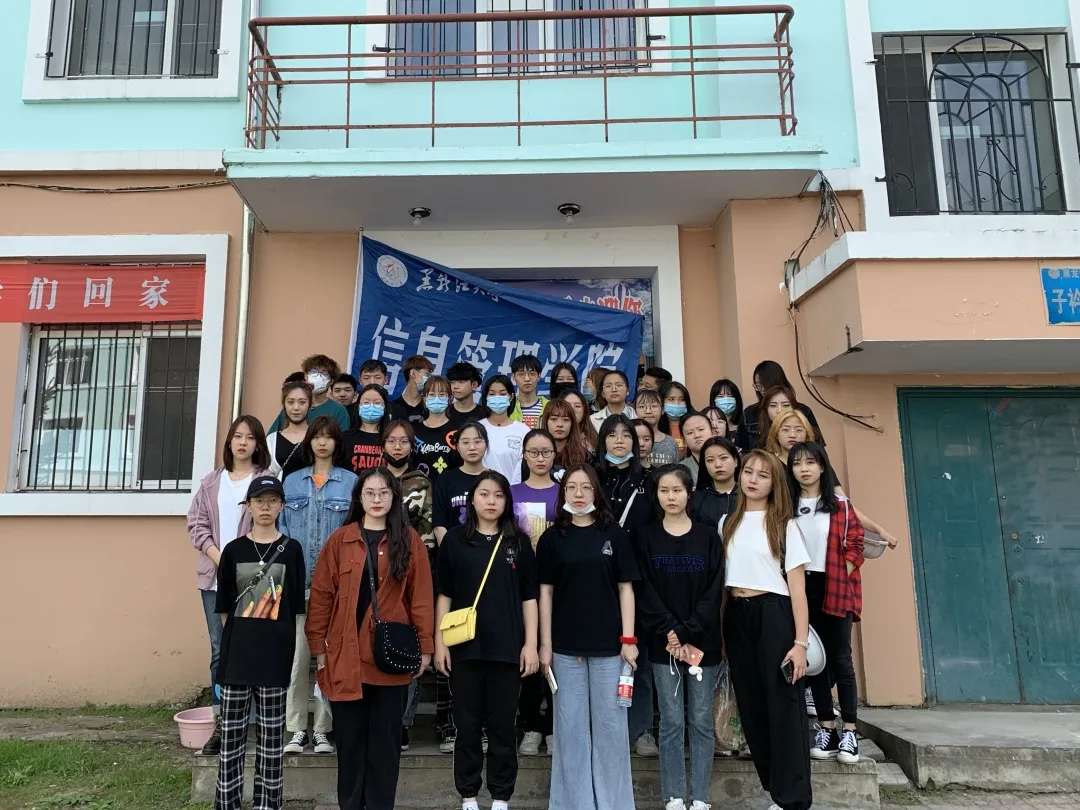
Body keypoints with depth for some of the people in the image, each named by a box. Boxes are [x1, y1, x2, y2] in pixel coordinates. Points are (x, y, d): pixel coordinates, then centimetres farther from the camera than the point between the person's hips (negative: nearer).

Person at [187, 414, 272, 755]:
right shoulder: (211, 481, 14)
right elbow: (196, 523, 9)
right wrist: (219, 559, -5)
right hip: (215, 577, 4)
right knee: (220, 650, 7)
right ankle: (220, 723, 15)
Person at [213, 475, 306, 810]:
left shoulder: (291, 550, 1)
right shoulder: (233, 550, 4)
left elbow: (295, 607, 3)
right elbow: (224, 606, 8)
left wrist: (288, 645, -1)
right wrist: (236, 640, 2)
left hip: (275, 652, -1)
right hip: (238, 652, 1)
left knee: (271, 732, 7)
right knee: (232, 730, 5)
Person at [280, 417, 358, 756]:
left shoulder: (351, 482, 4)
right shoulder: (292, 481, 12)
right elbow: (282, 526, 11)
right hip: (297, 581, 2)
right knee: (297, 655, 0)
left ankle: (322, 729, 15)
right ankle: (296, 728, 13)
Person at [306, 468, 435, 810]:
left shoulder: (410, 541, 2)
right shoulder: (340, 540, 2)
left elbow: (421, 597, 0)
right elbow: (321, 595, 3)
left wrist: (425, 646, -3)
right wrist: (319, 646, -1)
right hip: (346, 654, 1)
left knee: (385, 738, 9)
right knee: (350, 737, 10)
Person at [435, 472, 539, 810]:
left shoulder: (519, 542, 3)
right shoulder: (455, 539, 2)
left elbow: (529, 597, 4)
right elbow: (444, 594, 3)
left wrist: (531, 644, -1)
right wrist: (439, 642, -1)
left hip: (507, 647, 0)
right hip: (464, 646, 0)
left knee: (502, 725, 8)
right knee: (467, 724, 9)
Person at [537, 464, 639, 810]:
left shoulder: (614, 534, 2)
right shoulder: (552, 538, 3)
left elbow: (625, 588, 2)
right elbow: (545, 592, 4)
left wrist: (629, 639, -4)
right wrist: (544, 643, 0)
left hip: (608, 644, 0)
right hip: (566, 645, 1)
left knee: (610, 723, 6)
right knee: (570, 725, 8)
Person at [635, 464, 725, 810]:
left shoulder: (708, 536, 3)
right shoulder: (646, 537, 3)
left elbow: (713, 591, -3)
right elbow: (645, 591, -3)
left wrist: (688, 635, -12)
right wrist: (671, 633, -13)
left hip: (703, 642, 0)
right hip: (663, 643, 0)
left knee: (701, 721, 6)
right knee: (671, 721, 4)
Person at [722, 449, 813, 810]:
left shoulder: (784, 525, 0)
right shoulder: (728, 523, 11)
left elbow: (797, 588, -5)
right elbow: (718, 577, 12)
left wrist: (801, 642, -12)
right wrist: (719, 630, 4)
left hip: (774, 616, -4)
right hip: (737, 617, 4)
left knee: (783, 706, -3)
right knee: (751, 706, 9)